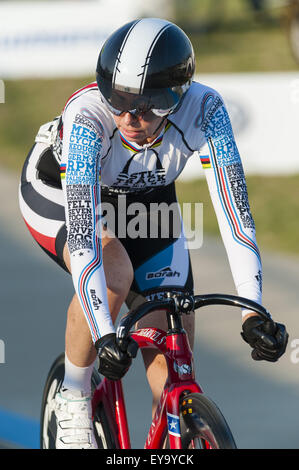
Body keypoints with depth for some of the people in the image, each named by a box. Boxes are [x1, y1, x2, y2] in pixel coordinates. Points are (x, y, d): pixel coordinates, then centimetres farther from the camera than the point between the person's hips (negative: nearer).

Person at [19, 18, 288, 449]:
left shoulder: (203, 110, -33)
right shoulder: (86, 117, -40)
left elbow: (233, 208, -35)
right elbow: (84, 235, -46)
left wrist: (254, 313, -45)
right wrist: (104, 335, -54)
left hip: (144, 198, 3)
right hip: (58, 192, -3)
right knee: (114, 271, -34)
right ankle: (73, 397, -12)